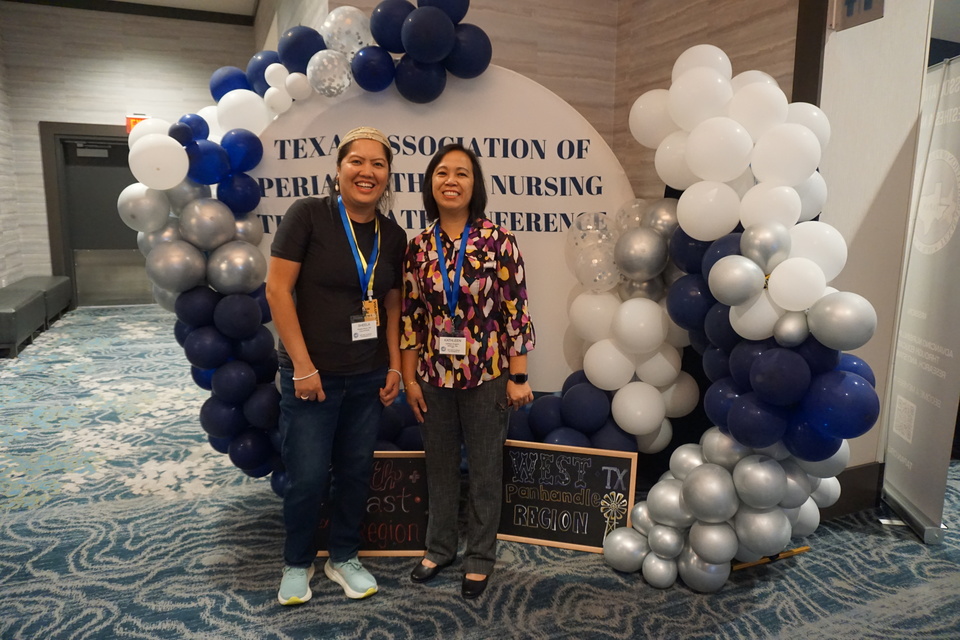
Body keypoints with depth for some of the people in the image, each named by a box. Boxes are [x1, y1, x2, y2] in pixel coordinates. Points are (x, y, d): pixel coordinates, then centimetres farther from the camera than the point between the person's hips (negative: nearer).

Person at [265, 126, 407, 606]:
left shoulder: (394, 237, 3)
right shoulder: (308, 215, -11)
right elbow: (277, 288, -13)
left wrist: (394, 366, 5)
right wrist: (303, 365, -15)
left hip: (369, 378, 4)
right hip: (312, 374, -4)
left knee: (356, 471, 14)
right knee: (307, 477, 4)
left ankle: (343, 558, 36)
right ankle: (296, 563, 31)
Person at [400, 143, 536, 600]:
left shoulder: (497, 241, -9)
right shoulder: (419, 246, 0)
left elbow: (516, 312, -8)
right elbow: (411, 316, 4)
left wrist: (518, 377, -8)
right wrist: (409, 379, 3)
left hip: (487, 376, -3)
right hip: (434, 377, 3)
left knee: (484, 470, 12)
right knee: (440, 467, 18)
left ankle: (480, 558, 32)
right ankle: (439, 548, 39)